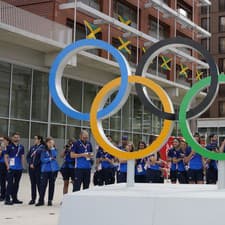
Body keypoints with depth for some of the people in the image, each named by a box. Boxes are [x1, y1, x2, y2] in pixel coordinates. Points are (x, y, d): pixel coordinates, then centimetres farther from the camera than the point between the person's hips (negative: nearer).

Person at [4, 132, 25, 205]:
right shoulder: (9, 146, -2)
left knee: (16, 184, 12)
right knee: (10, 184, -7)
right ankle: (7, 199, -4)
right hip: (11, 168, -5)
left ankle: (15, 198, 21)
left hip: (19, 168, 5)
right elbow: (5, 157, -3)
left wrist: (22, 165, 8)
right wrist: (8, 166, -11)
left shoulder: (21, 147, 10)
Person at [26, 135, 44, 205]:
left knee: (39, 183, -6)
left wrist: (34, 165, -13)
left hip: (38, 168, -6)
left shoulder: (42, 147, -6)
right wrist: (30, 164, -3)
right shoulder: (32, 147, 15)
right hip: (31, 167, 6)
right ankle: (33, 199, 15)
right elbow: (28, 156, 13)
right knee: (33, 183, 9)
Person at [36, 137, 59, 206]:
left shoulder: (54, 149, 10)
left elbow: (54, 155, -7)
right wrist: (50, 159, -12)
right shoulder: (43, 150, 1)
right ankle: (41, 201, 1)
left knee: (51, 185, 5)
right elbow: (42, 160, -7)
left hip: (53, 169, 2)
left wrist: (52, 148, -8)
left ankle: (50, 200, 13)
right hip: (45, 170, -2)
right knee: (43, 185, -6)